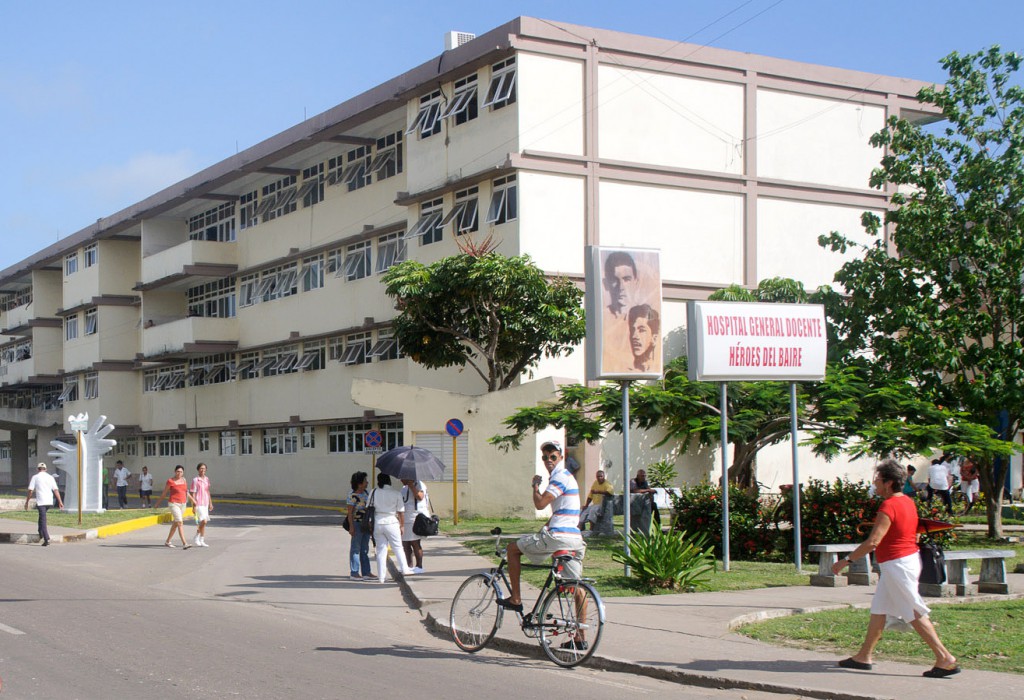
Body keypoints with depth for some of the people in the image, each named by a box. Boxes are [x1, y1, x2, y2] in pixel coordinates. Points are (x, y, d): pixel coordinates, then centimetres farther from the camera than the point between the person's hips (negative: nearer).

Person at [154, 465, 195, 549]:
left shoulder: (184, 480, 7)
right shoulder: (170, 481, -10)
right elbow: (164, 493, -1)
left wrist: (192, 500, 22)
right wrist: (158, 503, 5)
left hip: (182, 504, 7)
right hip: (174, 504, -7)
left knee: (175, 524, 14)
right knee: (180, 522, -17)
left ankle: (167, 541, 28)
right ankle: (184, 543, -22)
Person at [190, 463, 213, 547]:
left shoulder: (207, 479, 11)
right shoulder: (195, 480, -9)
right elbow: (192, 493, -9)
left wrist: (210, 503, 18)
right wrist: (193, 505, -13)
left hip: (205, 503, 7)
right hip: (198, 504, -7)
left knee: (201, 522, 11)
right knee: (204, 521, -16)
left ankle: (197, 540, 21)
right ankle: (202, 541, -6)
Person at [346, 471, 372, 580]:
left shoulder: (365, 492, 7)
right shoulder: (352, 495, -17)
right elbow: (350, 512, -16)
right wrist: (351, 527, -20)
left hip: (366, 524, 8)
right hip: (357, 523, -8)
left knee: (365, 549, 13)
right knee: (356, 548, -1)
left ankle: (366, 572, 19)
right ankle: (354, 573, 4)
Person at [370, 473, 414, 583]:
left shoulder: (374, 493, 1)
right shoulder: (396, 494, -4)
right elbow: (401, 511, -1)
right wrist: (402, 525, 9)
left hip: (377, 523, 2)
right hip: (391, 523, -2)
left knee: (381, 549, 7)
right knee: (398, 547, 12)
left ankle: (381, 576, 8)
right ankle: (404, 569, 13)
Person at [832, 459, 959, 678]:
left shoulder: (889, 506, -19)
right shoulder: (908, 502, 10)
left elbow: (873, 541, -25)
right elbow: (914, 536, 18)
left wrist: (846, 561, -19)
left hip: (896, 564, -10)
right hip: (910, 559, 10)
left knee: (915, 614, -6)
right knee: (878, 609, 14)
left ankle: (945, 659, -4)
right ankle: (864, 656, 20)